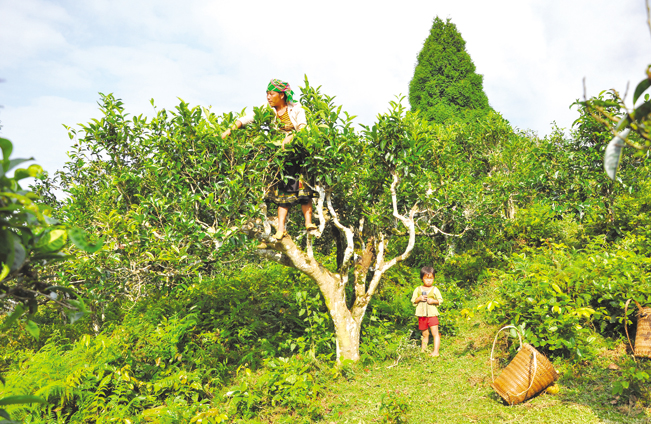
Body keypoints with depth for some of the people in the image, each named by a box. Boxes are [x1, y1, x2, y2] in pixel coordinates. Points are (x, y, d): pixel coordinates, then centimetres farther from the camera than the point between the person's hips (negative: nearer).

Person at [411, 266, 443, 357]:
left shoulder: (435, 290, 1)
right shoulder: (418, 289, 4)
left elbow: (440, 300, 3)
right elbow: (413, 301, 5)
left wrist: (433, 301, -15)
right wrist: (419, 298, -13)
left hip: (432, 314, -2)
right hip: (421, 315, 2)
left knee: (435, 333, -9)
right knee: (425, 334, 13)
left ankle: (436, 351, -7)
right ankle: (423, 349, 27)